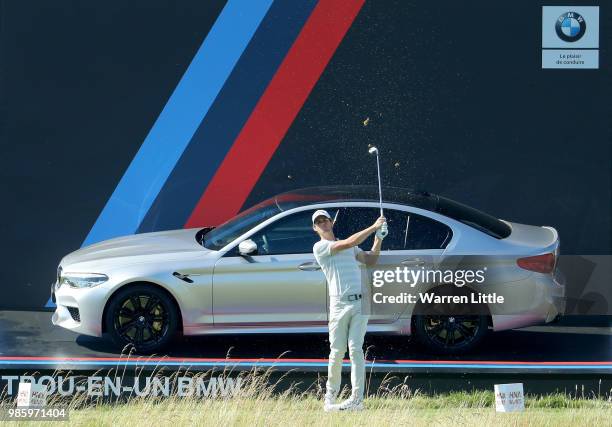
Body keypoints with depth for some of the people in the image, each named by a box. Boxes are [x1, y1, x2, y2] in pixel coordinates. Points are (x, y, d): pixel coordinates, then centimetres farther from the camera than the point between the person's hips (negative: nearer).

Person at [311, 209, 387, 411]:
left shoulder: (350, 247, 22)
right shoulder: (320, 247, 1)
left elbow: (371, 260, 20)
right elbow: (348, 244, -11)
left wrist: (378, 239, 7)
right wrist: (373, 227, -9)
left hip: (360, 303, 3)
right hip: (339, 304, -3)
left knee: (356, 349, -5)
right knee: (337, 351, -2)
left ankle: (357, 399, -11)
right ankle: (330, 396, 12)